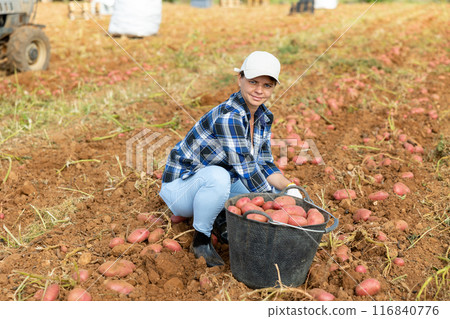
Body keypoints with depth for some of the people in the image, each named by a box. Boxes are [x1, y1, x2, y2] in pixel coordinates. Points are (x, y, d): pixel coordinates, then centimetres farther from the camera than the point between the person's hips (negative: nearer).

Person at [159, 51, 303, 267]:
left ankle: (222, 221, 8)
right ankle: (201, 239, -15)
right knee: (217, 176, -40)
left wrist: (289, 188, -18)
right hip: (181, 183, -7)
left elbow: (264, 165, -1)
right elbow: (246, 170, -30)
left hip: (215, 184, 7)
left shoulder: (264, 117, -3)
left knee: (275, 188, -6)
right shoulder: (227, 117, -29)